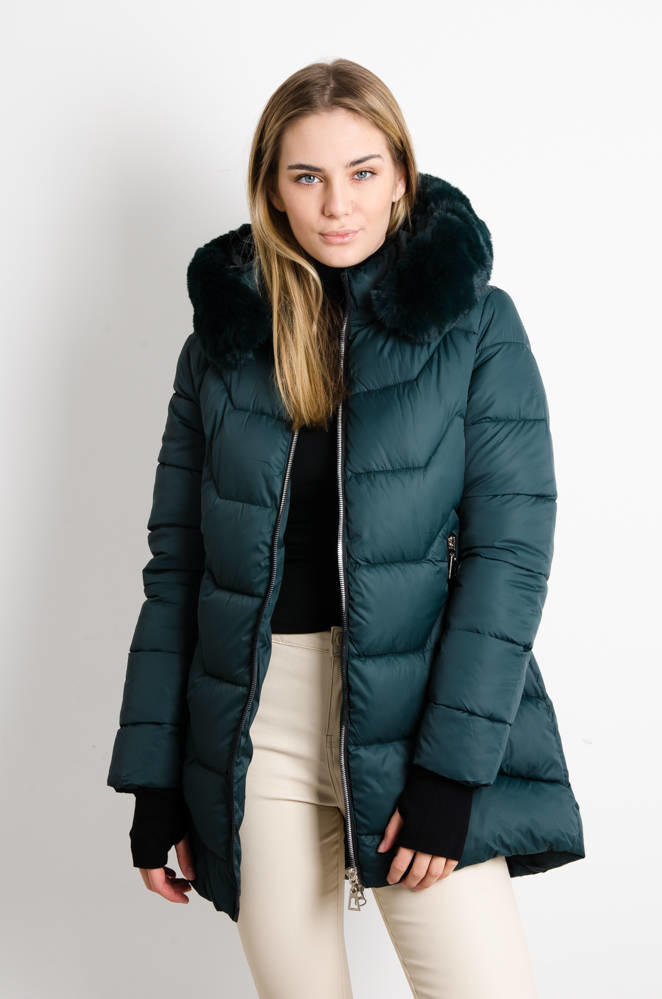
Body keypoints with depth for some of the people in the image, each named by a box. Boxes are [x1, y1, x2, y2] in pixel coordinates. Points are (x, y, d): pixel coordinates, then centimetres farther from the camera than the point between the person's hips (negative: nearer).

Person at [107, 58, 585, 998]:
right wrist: (154, 781, 4)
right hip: (257, 726, 2)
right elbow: (174, 565, 7)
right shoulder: (221, 338, 6)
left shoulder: (477, 325, -1)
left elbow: (512, 548, -6)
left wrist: (452, 769, -14)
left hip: (412, 718, -2)